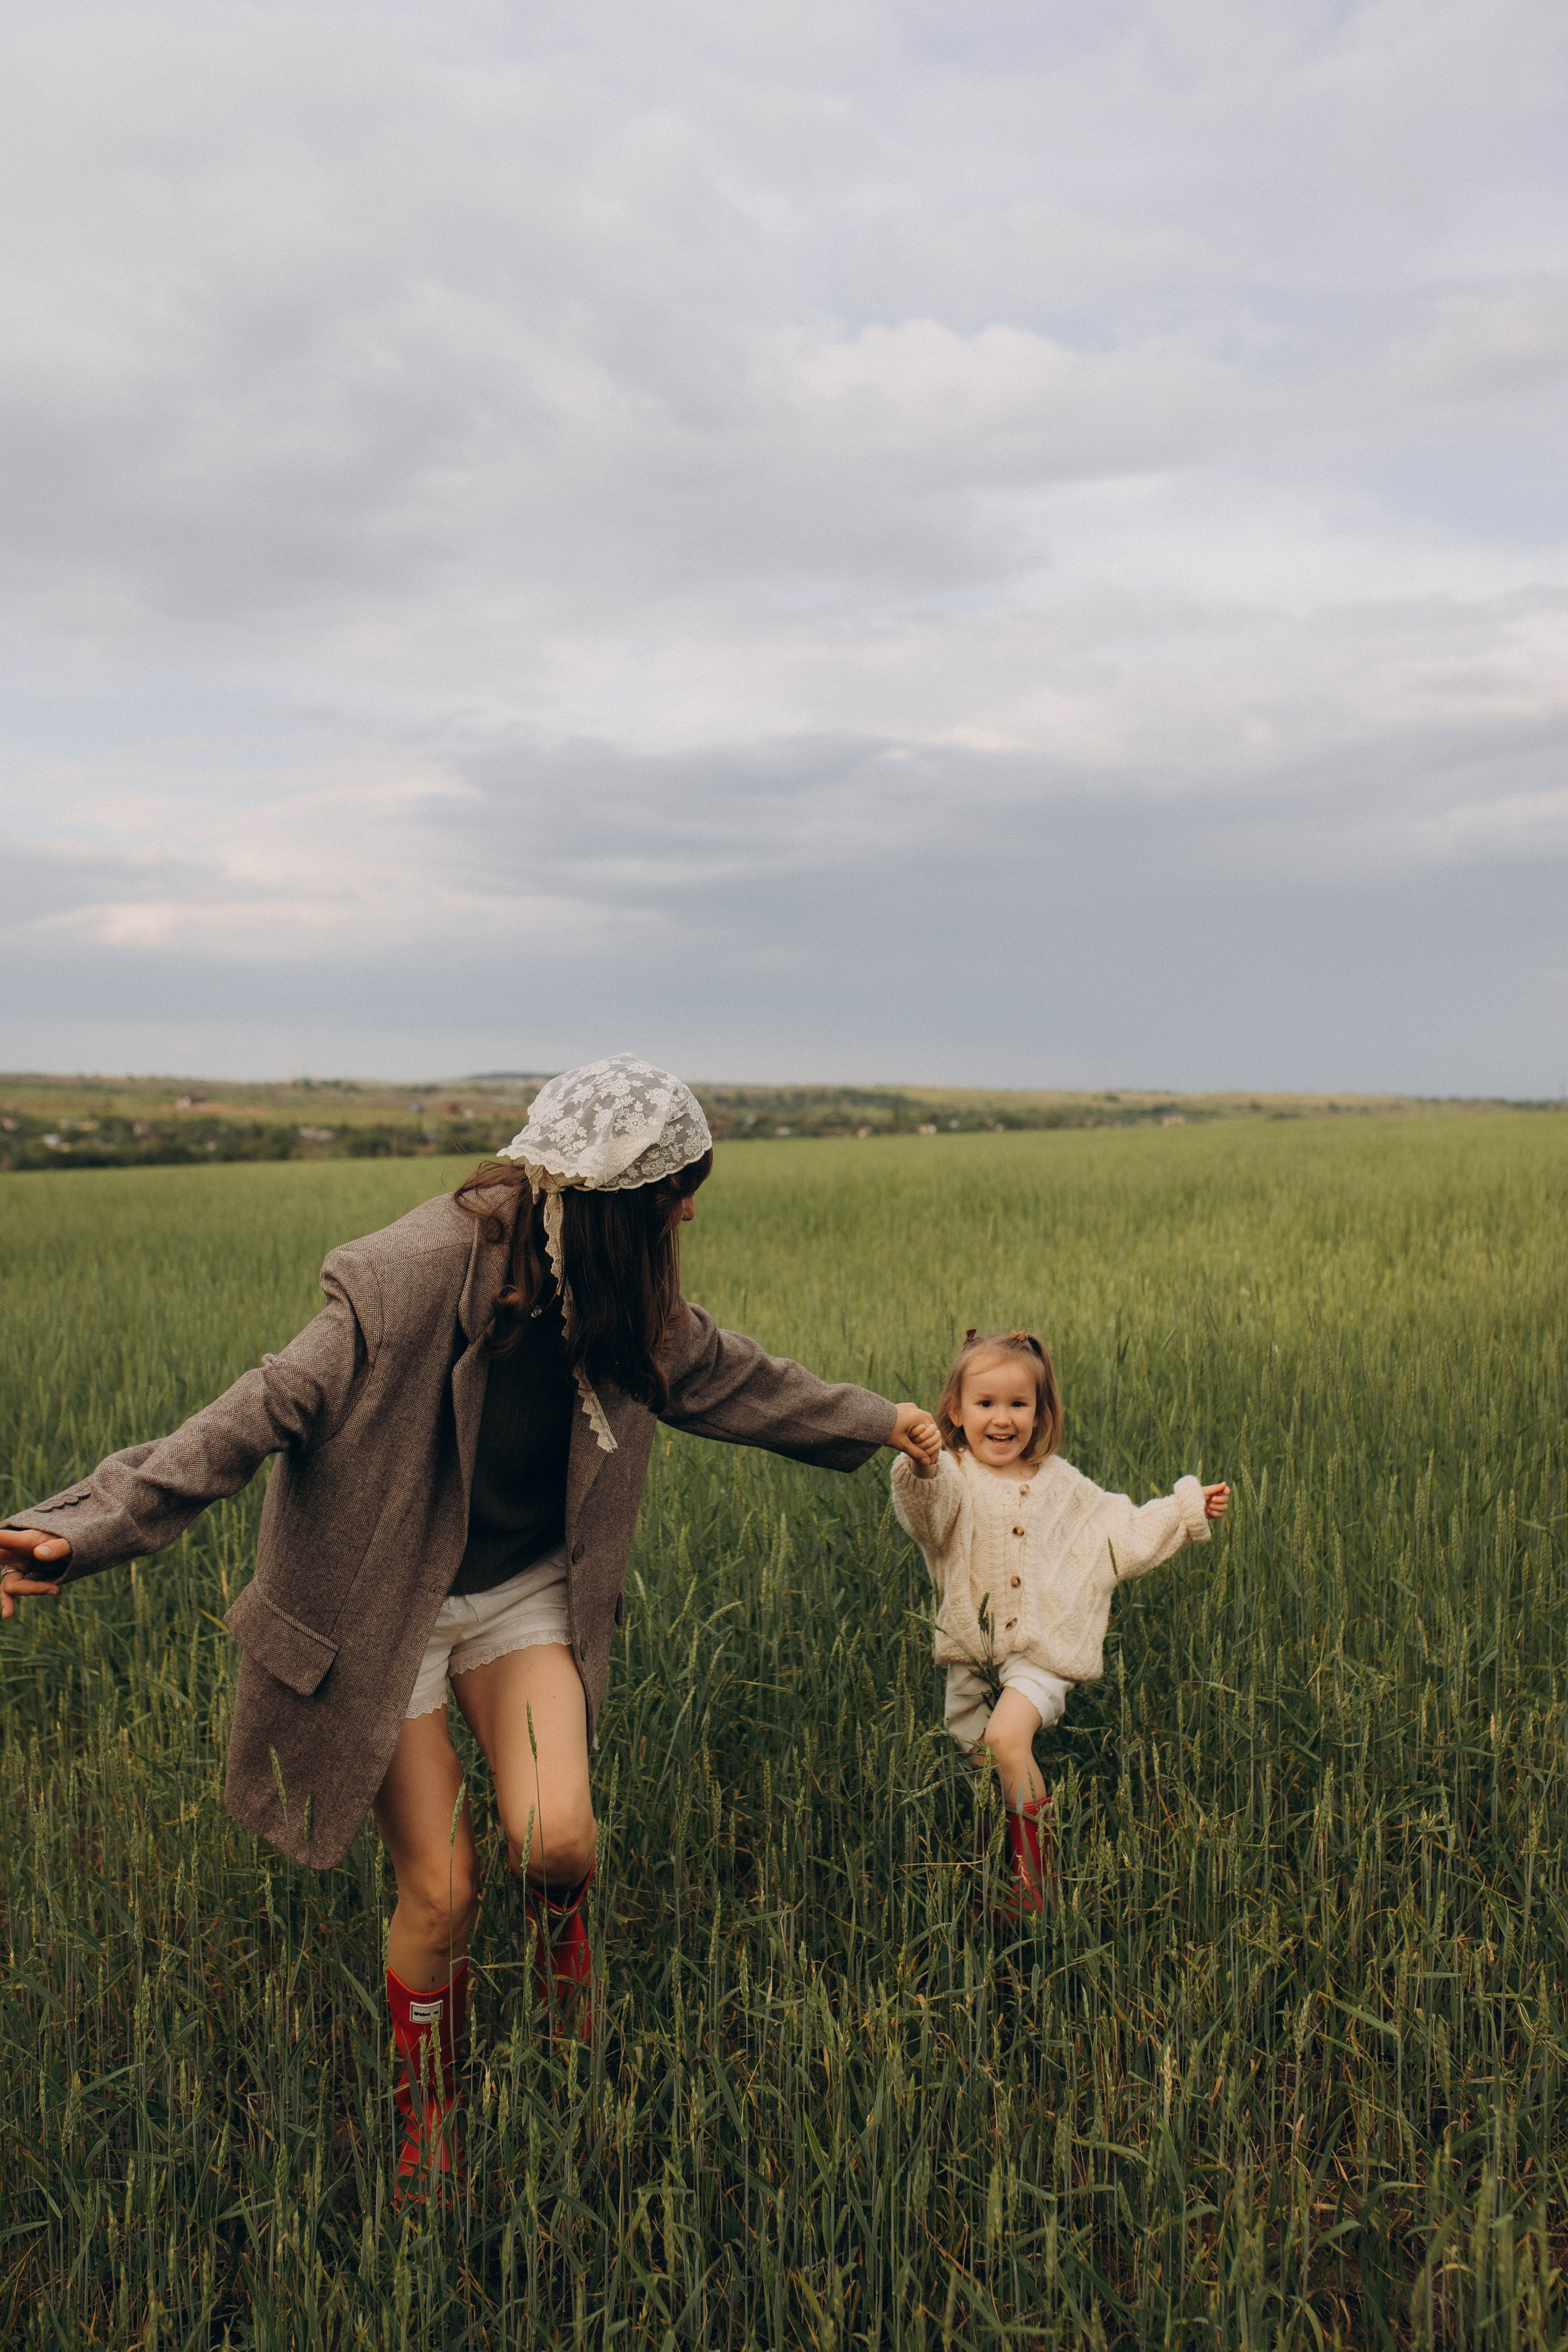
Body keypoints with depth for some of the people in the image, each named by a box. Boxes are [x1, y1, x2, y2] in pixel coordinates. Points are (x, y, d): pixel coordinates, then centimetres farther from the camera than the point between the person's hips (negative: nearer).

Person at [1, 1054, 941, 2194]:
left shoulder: (624, 1302, -8)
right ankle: (429, 2122, 30)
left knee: (555, 1833, -17)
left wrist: (876, 1420, 22)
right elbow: (267, 1413, -28)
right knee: (441, 1889, -1)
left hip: (525, 1595, 4)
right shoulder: (410, 1284, -28)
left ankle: (563, 1920, 23)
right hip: (384, 1608, -4)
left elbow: (730, 1377, 10)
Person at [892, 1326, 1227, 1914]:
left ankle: (1033, 1873, -10)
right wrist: (921, 1469, -53)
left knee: (1008, 1737, -24)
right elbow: (929, 1507, -30)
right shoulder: (955, 1478, -5)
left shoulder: (1060, 1483, 7)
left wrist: (1187, 1509, 16)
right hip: (973, 1654, 1)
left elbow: (1123, 1530, 19)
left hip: (1040, 1650, -1)